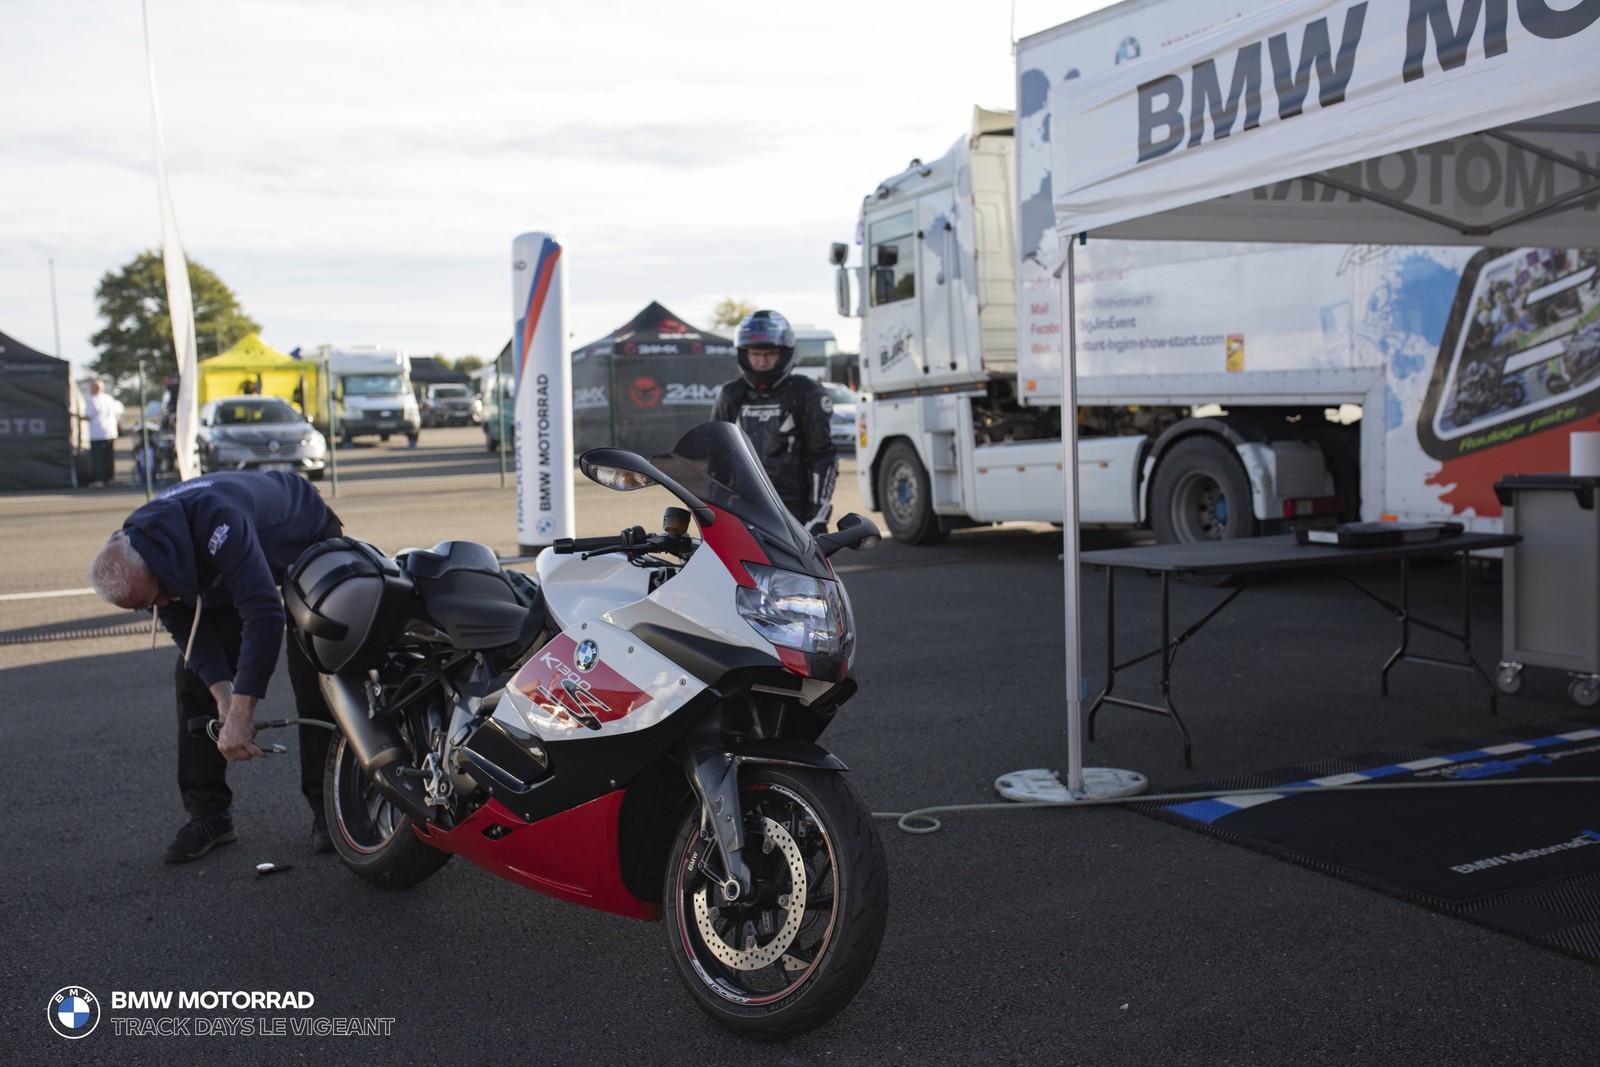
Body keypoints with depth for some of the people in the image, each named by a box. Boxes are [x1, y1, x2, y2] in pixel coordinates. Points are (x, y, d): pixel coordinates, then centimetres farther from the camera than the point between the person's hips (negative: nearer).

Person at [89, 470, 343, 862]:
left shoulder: (215, 522, -46)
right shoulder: (131, 560, -23)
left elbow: (264, 613, -50)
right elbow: (187, 625, -13)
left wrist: (240, 716, -51)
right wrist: (222, 692, -28)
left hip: (306, 540, -6)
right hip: (223, 577, 6)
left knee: (313, 676, -15)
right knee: (194, 680, -4)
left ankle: (327, 806, -2)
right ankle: (208, 814, 3)